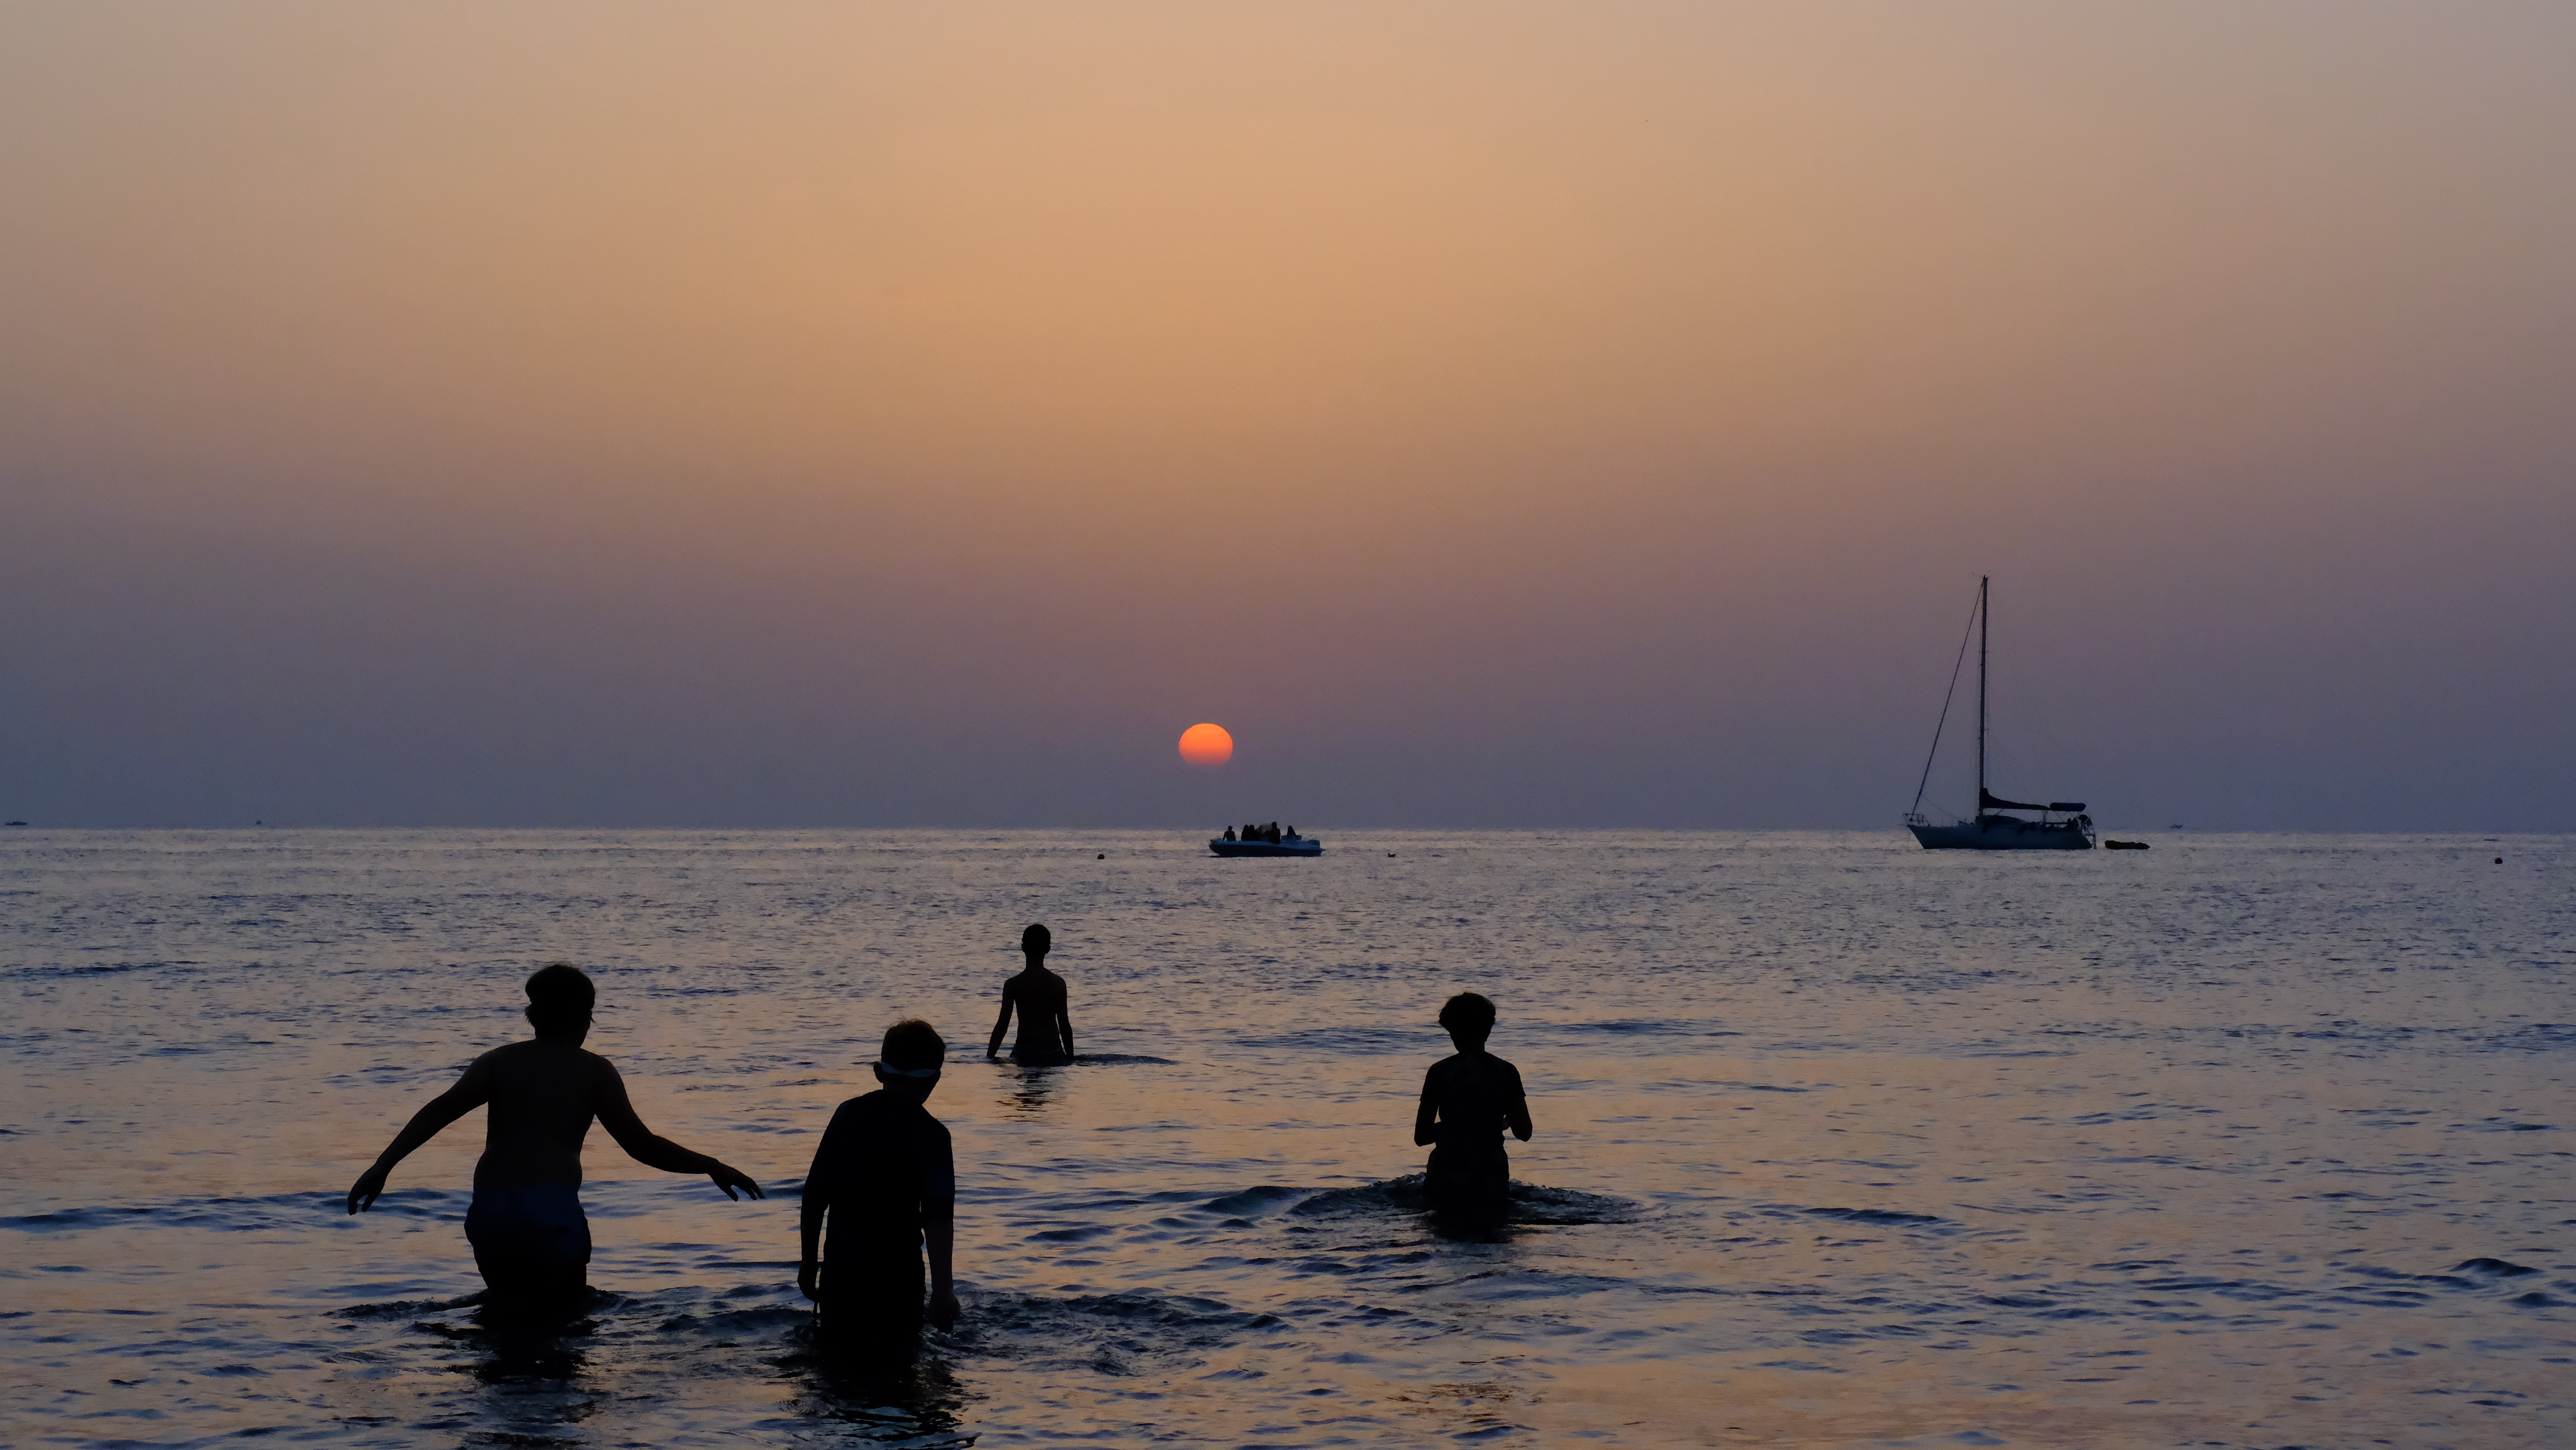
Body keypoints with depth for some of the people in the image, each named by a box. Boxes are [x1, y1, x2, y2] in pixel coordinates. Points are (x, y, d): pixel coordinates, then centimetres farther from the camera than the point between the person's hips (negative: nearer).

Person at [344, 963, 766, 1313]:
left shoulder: (497, 1062, 18)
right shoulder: (593, 1070, 11)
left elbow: (440, 1111, 2)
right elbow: (643, 1146, 9)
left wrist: (383, 1165, -4)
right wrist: (712, 1167, 19)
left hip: (488, 1215, 4)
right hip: (552, 1211, -4)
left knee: (508, 1302, 27)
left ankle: (503, 1303, -4)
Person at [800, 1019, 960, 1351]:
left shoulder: (849, 1115, 4)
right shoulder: (931, 1135, -7)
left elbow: (815, 1194, 5)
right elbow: (938, 1219, -12)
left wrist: (808, 1261, 14)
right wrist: (943, 1288, -9)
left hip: (840, 1268, 4)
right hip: (897, 1273, -4)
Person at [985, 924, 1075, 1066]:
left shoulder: (1013, 984, -3)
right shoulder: (1058, 983, -1)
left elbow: (1003, 1024, -3)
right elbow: (1065, 1024, 1)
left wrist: (989, 1057, 4)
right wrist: (1070, 1058, 10)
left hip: (1024, 1053, -1)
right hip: (1053, 1053, 1)